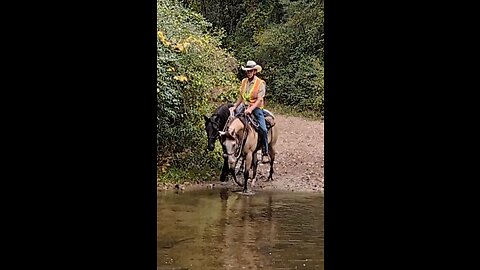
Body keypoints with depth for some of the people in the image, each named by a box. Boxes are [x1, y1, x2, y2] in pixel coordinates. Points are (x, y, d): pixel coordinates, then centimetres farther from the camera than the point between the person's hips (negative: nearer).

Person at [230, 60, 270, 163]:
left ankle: (265, 153, -9)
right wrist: (235, 106, 2)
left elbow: (259, 99, -14)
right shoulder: (244, 81, 11)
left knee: (262, 129, -20)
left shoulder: (261, 83, -6)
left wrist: (251, 109, -27)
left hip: (256, 108, -5)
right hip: (245, 107, 5)